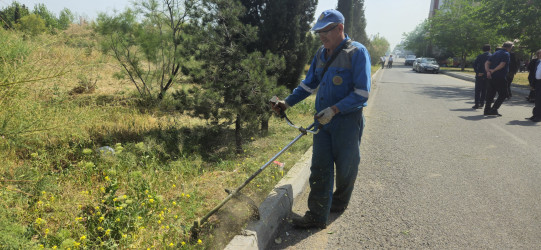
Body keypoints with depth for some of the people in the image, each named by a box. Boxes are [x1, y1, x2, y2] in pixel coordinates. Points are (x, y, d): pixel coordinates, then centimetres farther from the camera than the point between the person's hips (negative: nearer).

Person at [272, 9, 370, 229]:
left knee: (345, 167, 11)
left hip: (347, 121, -5)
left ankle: (340, 202, 37)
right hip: (322, 120, 6)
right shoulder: (321, 54, 8)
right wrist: (287, 102, 6)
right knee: (319, 168, 2)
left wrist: (334, 109, -25)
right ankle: (317, 215, 8)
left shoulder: (357, 52, -12)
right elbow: (309, 84, 17)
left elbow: (362, 93, -17)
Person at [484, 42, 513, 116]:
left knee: (490, 94, 12)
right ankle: (494, 109, -7)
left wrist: (488, 71, -6)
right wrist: (493, 70, -10)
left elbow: (487, 63, 6)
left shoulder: (496, 53, 15)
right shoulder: (506, 54, -7)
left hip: (491, 77, 7)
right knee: (503, 95, 2)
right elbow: (502, 64, -20)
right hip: (500, 78, -7)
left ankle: (487, 109, 14)